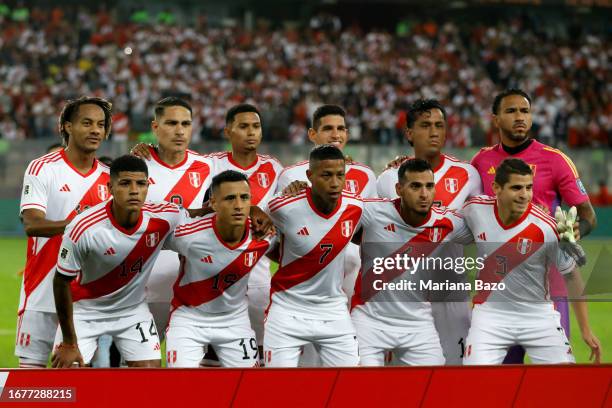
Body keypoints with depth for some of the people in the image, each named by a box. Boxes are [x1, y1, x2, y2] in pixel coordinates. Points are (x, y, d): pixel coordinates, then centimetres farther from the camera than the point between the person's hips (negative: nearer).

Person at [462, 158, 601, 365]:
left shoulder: (546, 228, -19)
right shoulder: (475, 209, -12)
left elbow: (571, 275, -6)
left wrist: (586, 330, -3)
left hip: (538, 314, -1)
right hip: (490, 311, 1)